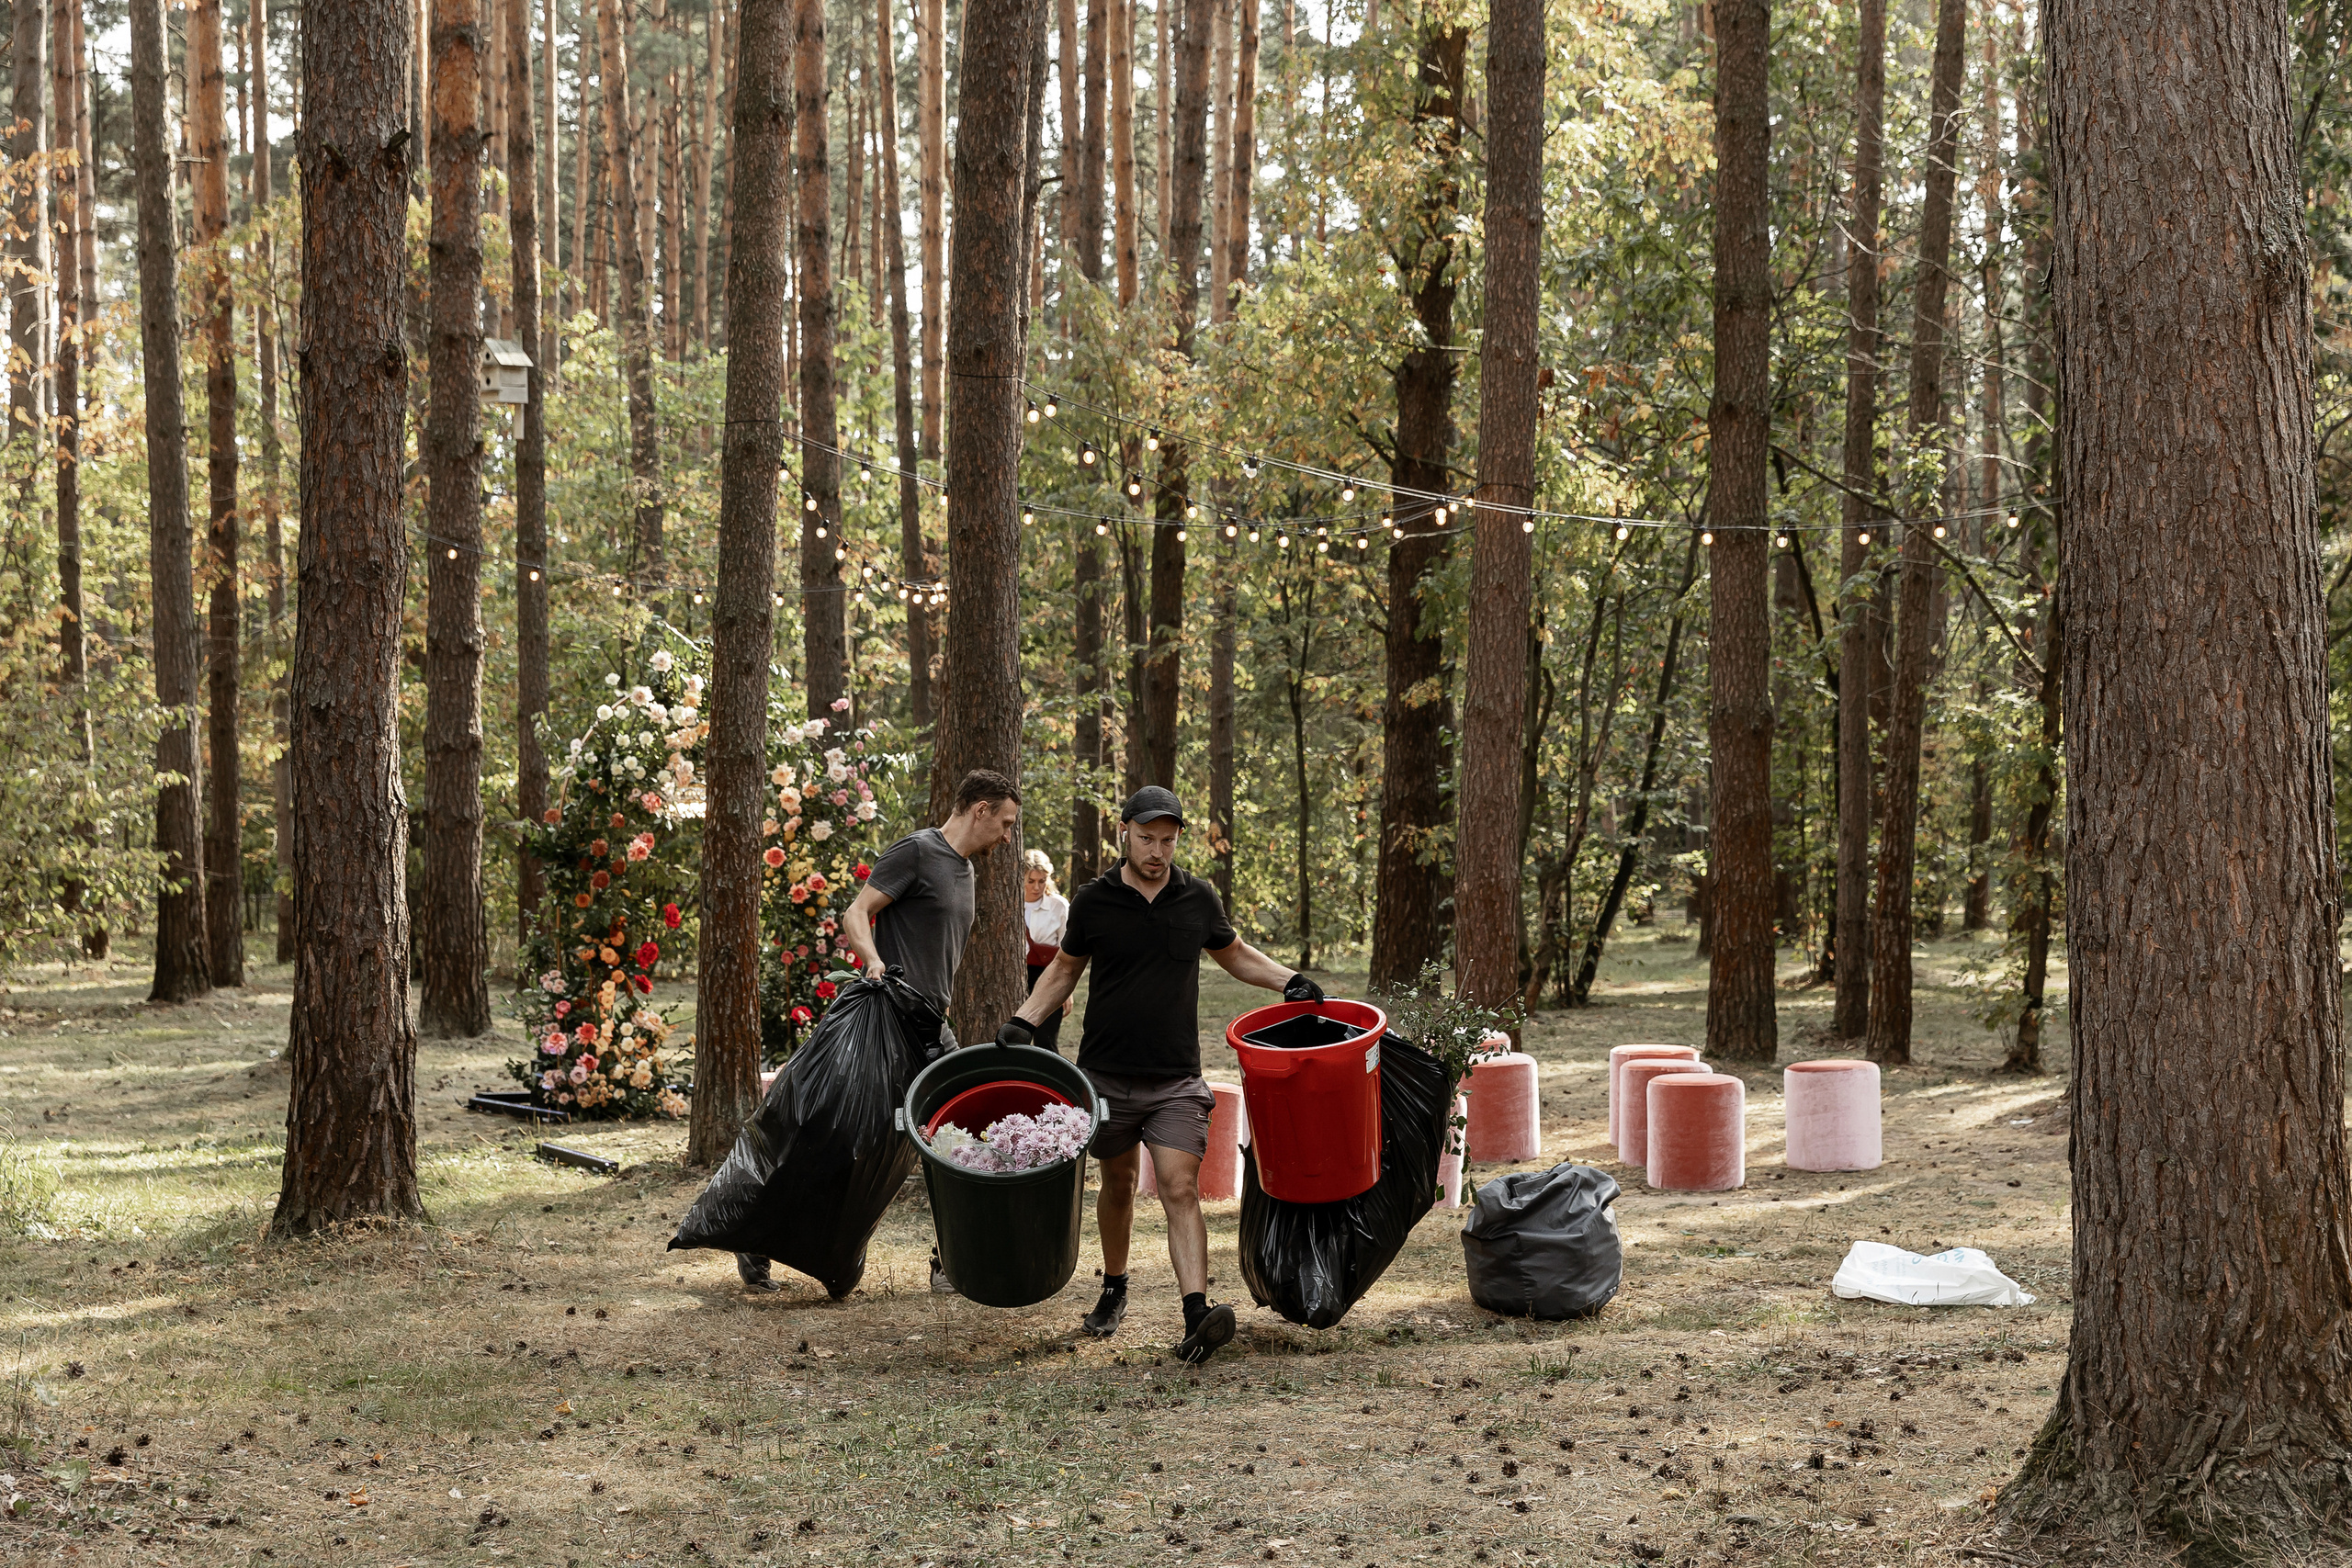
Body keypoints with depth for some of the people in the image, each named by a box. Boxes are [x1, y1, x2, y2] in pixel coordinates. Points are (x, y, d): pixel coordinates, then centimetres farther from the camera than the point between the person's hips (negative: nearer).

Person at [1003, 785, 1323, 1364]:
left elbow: (1236, 955, 20)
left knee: (1181, 1190, -12)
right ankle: (1114, 1290, 36)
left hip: (1176, 1081, -1)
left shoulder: (1198, 898, 3)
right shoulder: (1094, 901, -1)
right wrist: (1024, 1021, 0)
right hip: (1106, 1076, 1)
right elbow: (1065, 969, 13)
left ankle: (1197, 1316, -23)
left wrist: (1289, 980, 5)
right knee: (1118, 1184, 14)